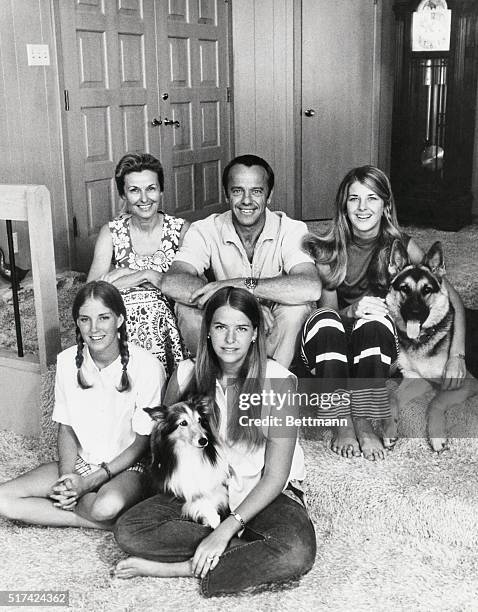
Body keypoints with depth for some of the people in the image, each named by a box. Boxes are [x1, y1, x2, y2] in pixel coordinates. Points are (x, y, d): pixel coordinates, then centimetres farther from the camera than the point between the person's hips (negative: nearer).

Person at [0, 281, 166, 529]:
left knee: (106, 506, -39)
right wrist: (68, 479, -13)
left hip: (127, 465, -5)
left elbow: (143, 441, -10)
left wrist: (89, 482, -16)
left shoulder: (147, 367, -18)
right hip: (79, 462, 5)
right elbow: (66, 428, 4)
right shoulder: (67, 361, -4)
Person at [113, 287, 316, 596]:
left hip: (264, 496, -2)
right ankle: (248, 548, -16)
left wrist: (226, 530, -23)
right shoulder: (187, 376, -5)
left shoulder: (277, 380, -15)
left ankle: (180, 567, -19)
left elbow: (275, 476, -14)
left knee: (297, 553, -34)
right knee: (128, 530, -20)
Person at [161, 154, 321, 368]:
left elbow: (311, 288, -32)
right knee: (187, 306, -24)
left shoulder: (291, 230, -12)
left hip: (276, 340, -1)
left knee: (296, 306, -29)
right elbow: (172, 283, -27)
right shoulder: (205, 230, -8)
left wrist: (241, 284, -37)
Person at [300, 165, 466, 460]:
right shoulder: (329, 251, -2)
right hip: (332, 354, 1)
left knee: (374, 319, -33)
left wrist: (457, 356, -16)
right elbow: (327, 309, -5)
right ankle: (342, 424, -26)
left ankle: (364, 421, -25)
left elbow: (453, 299, -4)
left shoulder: (402, 247, -4)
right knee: (323, 320, -32)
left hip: (382, 349, 0)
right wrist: (351, 311, -29)